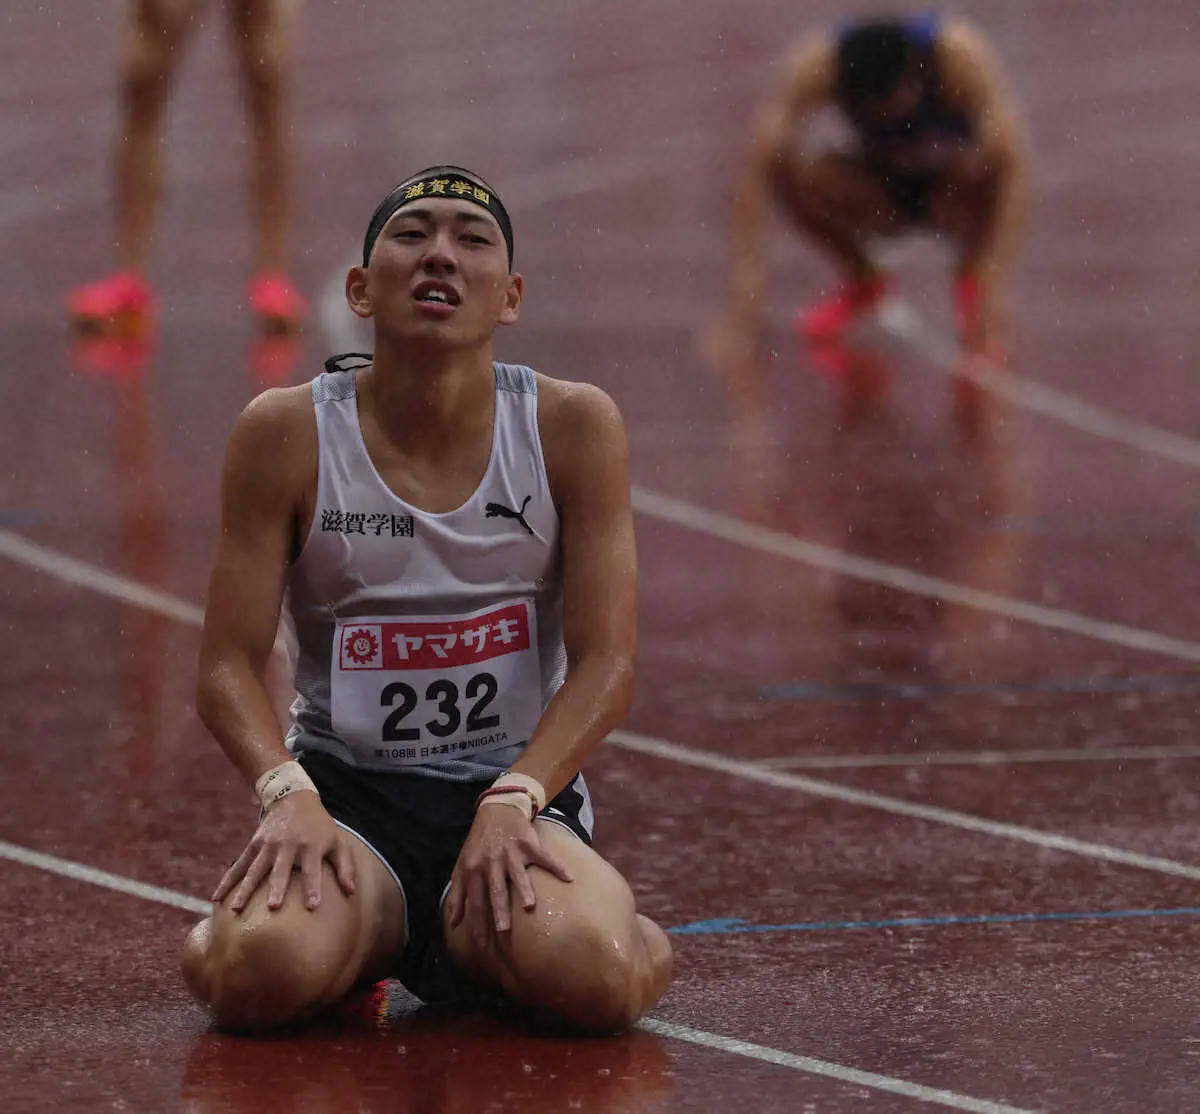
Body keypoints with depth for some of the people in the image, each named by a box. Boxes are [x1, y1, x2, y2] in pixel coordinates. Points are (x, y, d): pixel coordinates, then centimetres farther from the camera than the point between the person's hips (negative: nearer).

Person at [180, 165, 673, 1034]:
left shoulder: (574, 426, -3)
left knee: (595, 978, -32)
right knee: (261, 975, -33)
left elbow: (606, 663, -5)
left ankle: (465, 941, 6)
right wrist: (289, 793, -23)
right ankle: (368, 937, 6)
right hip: (348, 787, 0)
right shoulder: (286, 435, -4)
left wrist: (512, 800, -21)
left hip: (518, 786, 0)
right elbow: (230, 664, -4)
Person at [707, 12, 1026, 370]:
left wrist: (986, 287, -48)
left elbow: (1010, 167, -39)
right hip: (880, 195, 2)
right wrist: (746, 285, -43)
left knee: (978, 168, -36)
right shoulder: (817, 64, -31)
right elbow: (758, 168, -34)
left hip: (955, 193, -2)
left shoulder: (959, 54, -34)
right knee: (788, 172, -28)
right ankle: (862, 280, 1)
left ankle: (970, 279, -4)